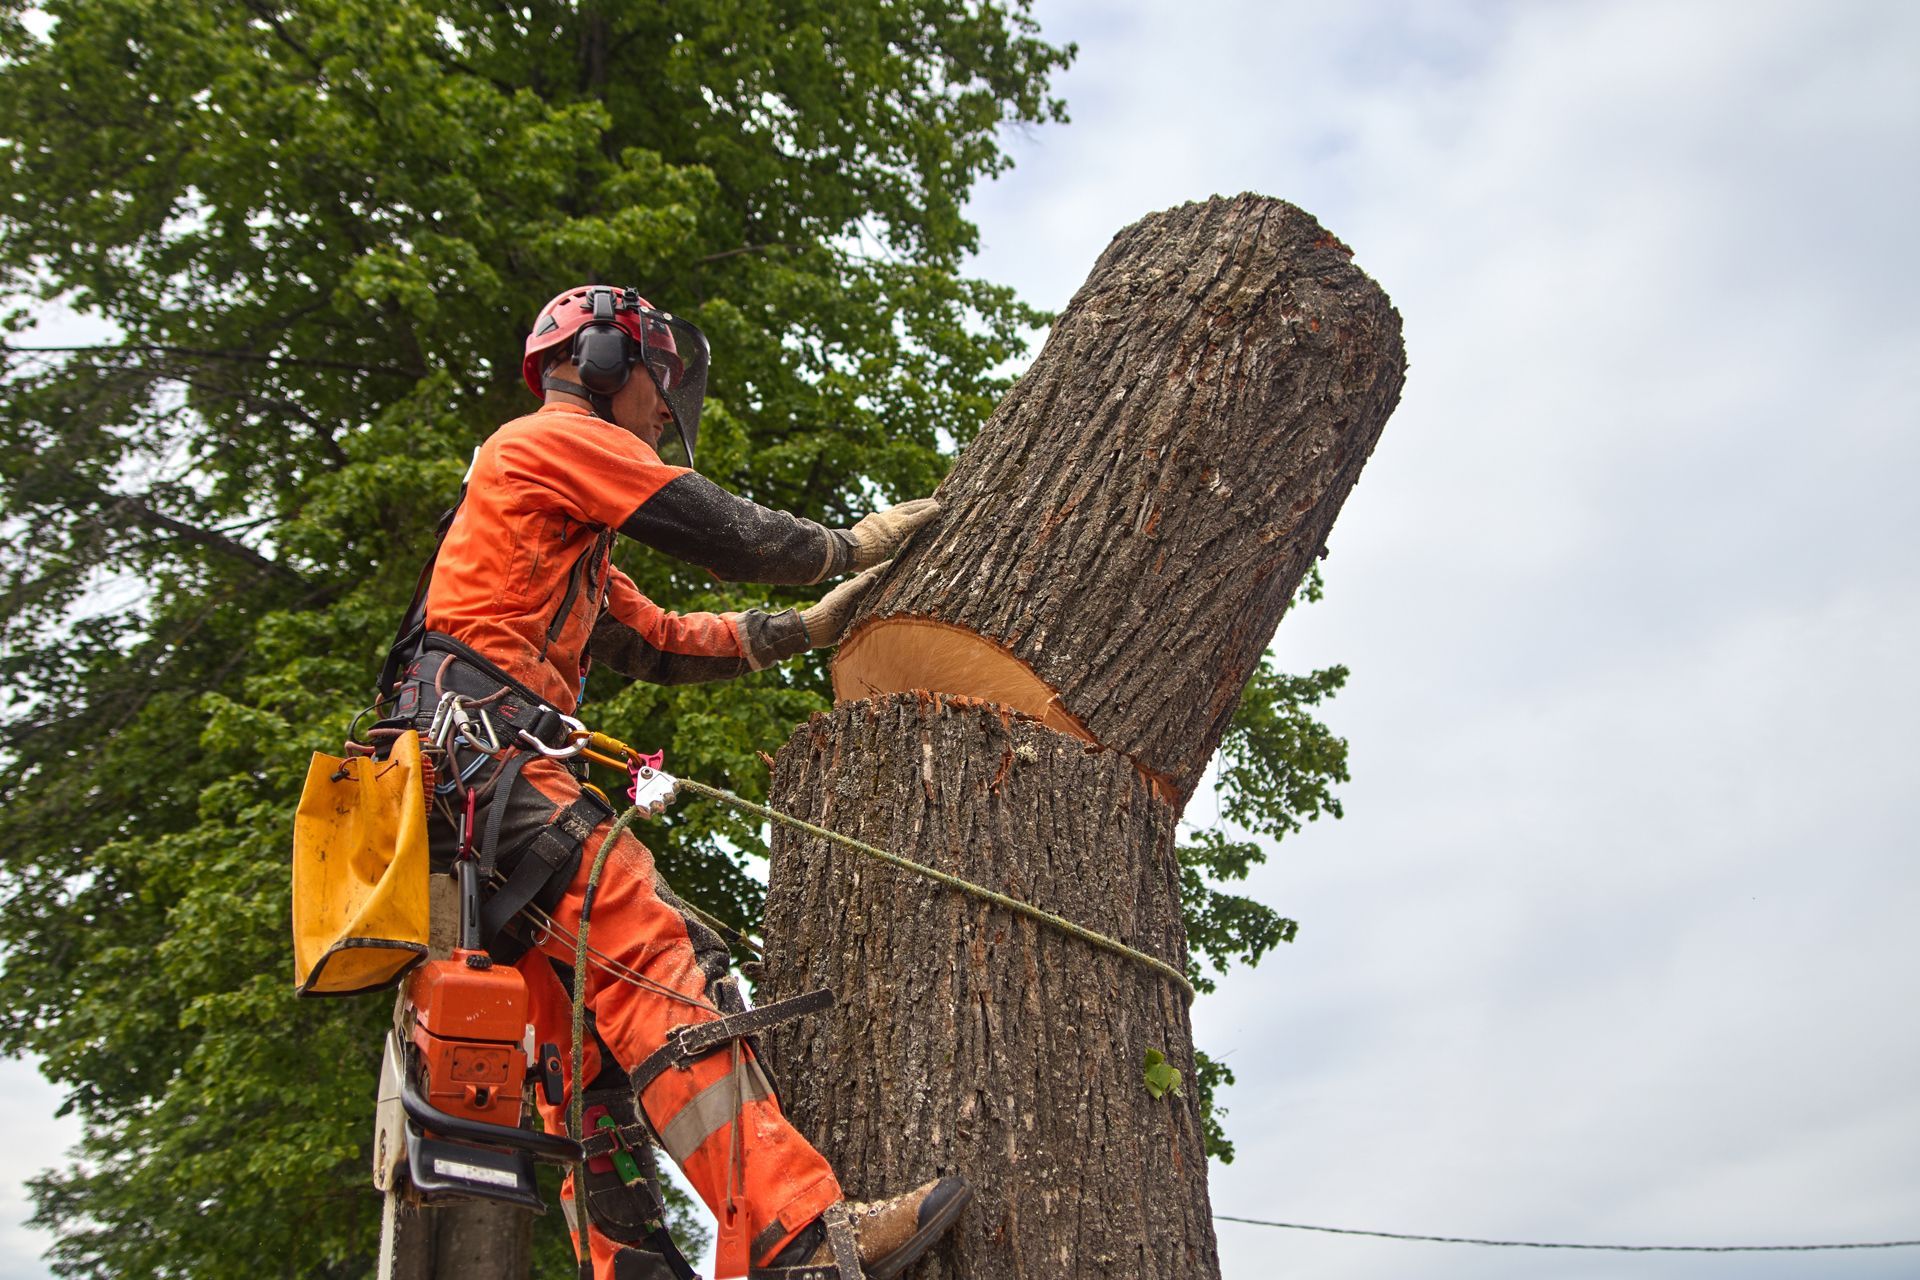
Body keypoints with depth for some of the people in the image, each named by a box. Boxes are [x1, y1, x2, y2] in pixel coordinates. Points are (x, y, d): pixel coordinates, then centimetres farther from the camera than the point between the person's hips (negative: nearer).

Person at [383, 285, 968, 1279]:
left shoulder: (568, 541, 34)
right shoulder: (558, 435, 4)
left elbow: (661, 644, 30)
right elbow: (722, 534, -3)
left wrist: (805, 628, 25)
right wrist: (853, 544, 12)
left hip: (459, 788, 11)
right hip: (489, 755, -11)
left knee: (587, 1035, 6)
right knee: (662, 965, -24)